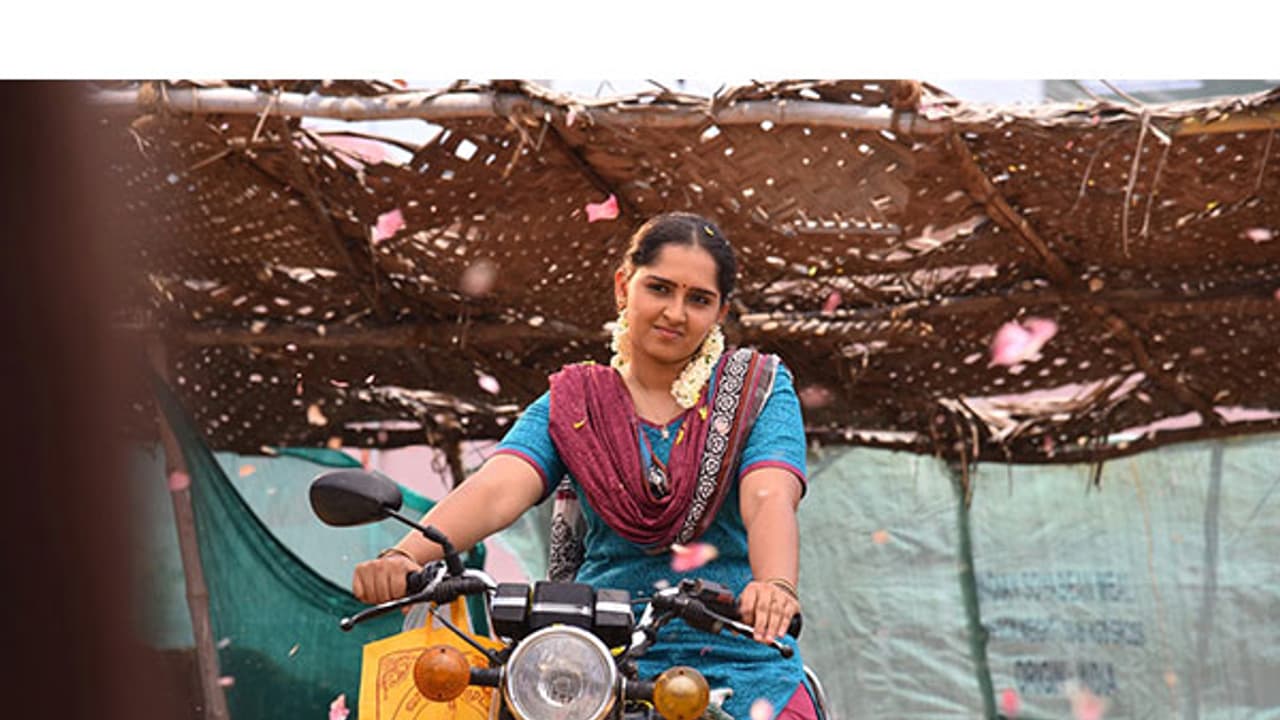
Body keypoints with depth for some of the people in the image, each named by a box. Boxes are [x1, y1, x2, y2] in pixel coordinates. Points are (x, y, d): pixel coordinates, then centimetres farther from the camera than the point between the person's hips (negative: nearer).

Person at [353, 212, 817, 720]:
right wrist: (406, 555, -26)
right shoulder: (569, 406, 12)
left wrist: (775, 584, -32)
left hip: (737, 659, -1)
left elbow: (769, 499, -10)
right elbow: (496, 490, -6)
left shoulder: (759, 389, 9)